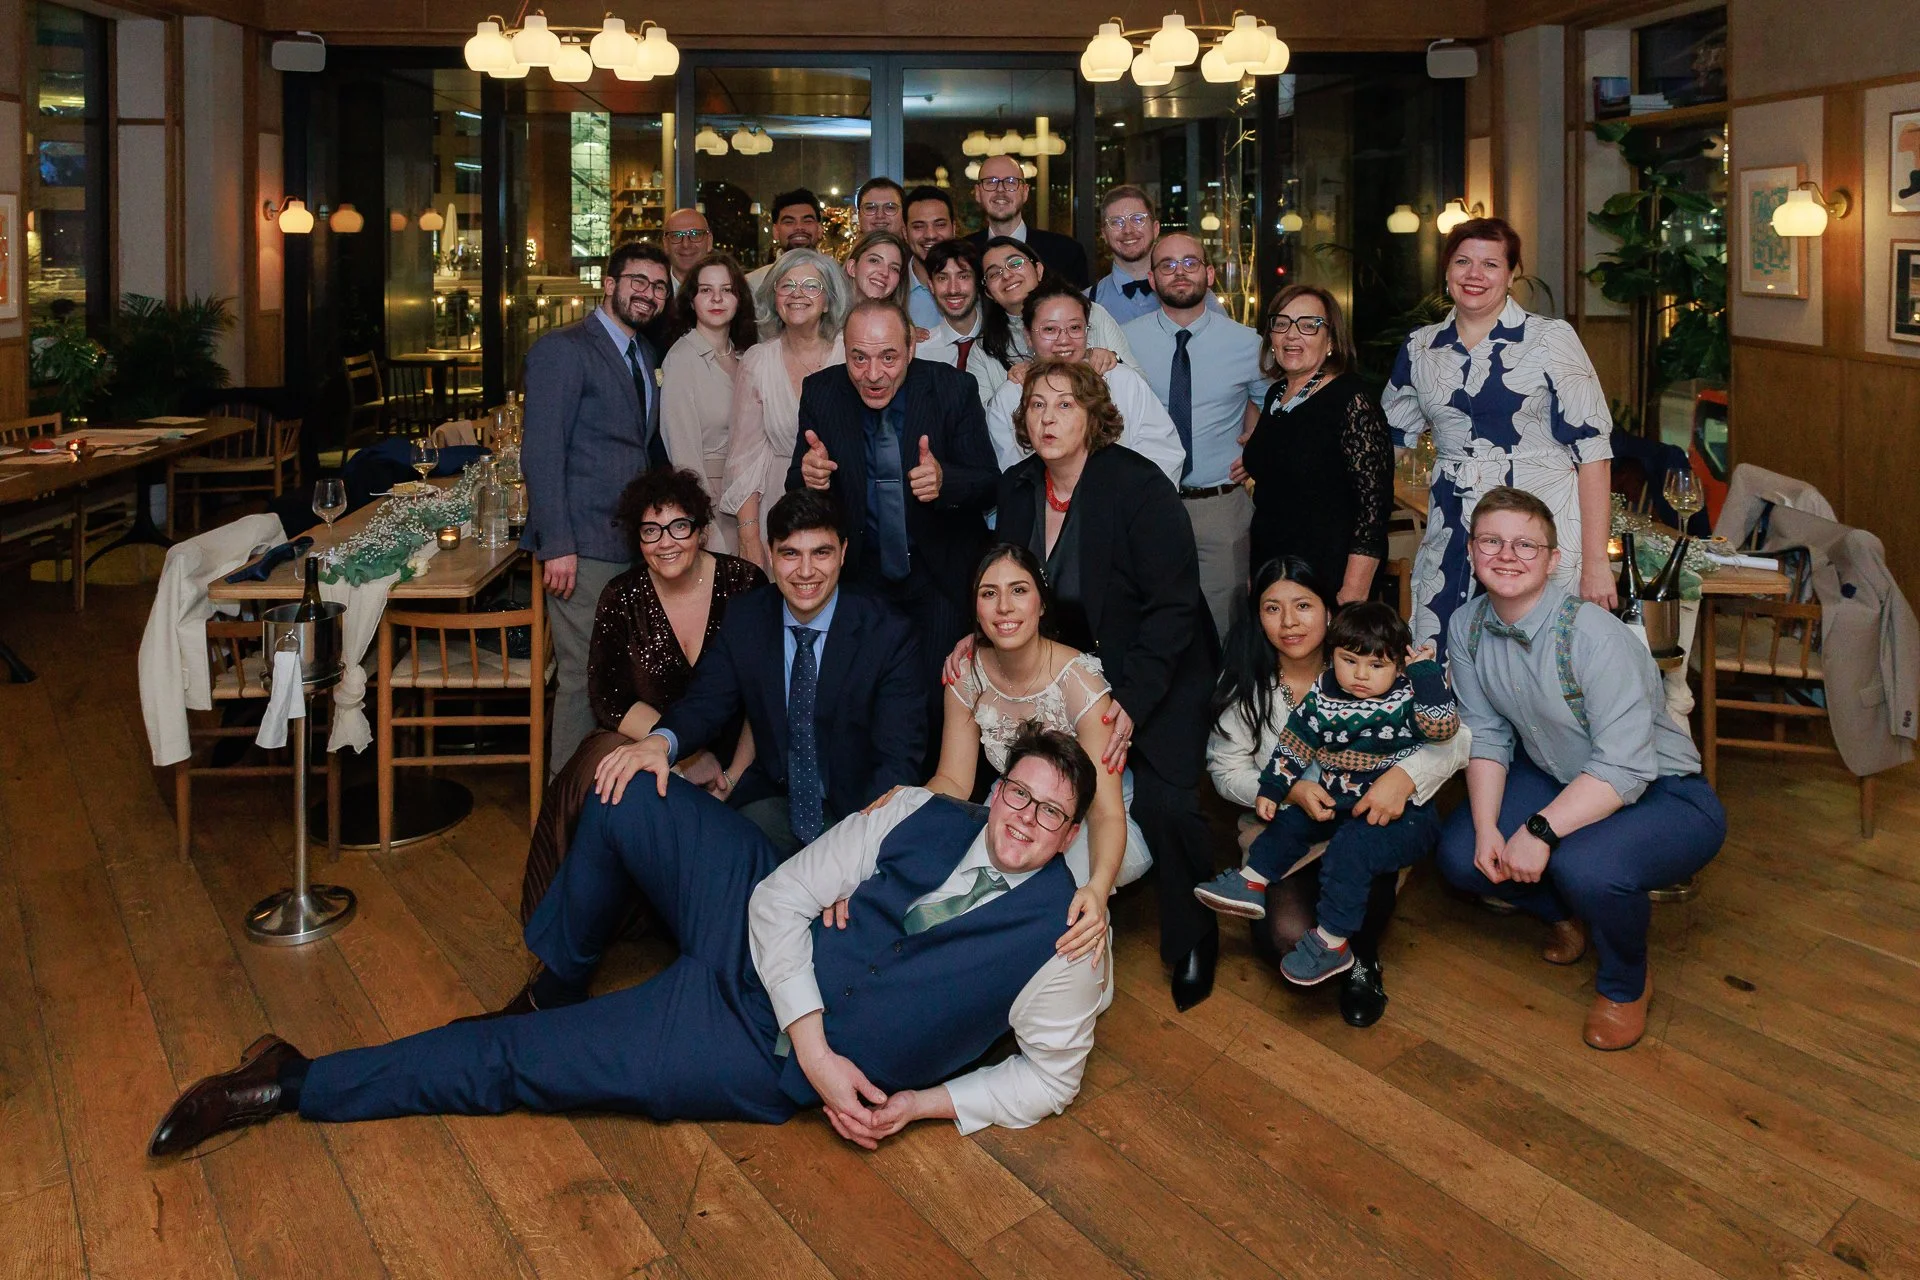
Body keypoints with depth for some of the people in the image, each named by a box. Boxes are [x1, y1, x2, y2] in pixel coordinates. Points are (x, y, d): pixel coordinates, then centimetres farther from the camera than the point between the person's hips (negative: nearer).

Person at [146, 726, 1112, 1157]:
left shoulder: (1061, 938, -11)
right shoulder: (923, 817, -5)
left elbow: (1052, 1076, -2)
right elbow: (782, 899, -6)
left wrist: (921, 1104, -15)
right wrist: (816, 1048, -17)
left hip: (767, 1064, -4)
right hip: (759, 943, 4)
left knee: (514, 1062, -8)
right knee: (632, 798, -9)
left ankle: (297, 1086, 11)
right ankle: (554, 981, 17)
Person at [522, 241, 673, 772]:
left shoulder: (645, 355, 18)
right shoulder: (563, 349, -7)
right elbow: (541, 454, -13)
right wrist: (557, 546, -19)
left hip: (635, 543, 8)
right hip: (584, 548, -7)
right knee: (585, 677, -5)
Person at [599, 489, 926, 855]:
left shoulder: (889, 636, -11)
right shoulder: (744, 620, 1)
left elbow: (899, 759, -14)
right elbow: (705, 703, -4)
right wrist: (659, 742, -29)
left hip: (858, 811, -3)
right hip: (772, 799, 3)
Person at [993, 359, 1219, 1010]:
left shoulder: (1139, 486, -19)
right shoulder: (1017, 488, -2)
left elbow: (1173, 605, -20)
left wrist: (1132, 703, -25)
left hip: (1159, 668, -5)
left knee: (1162, 800, -17)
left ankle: (1193, 941, 6)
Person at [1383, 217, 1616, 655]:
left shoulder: (1550, 339, -2)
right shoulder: (1420, 348, 10)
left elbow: (1592, 448, -5)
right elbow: (1384, 442, 21)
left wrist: (1595, 562, -10)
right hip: (1450, 541, 4)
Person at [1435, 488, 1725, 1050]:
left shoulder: (1593, 635, -29)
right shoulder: (1467, 627, -7)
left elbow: (1624, 767, -31)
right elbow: (1486, 735, -3)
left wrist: (1540, 830, -35)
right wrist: (1487, 826, -15)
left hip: (1660, 792, -7)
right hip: (1557, 776, 7)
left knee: (1586, 866, -35)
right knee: (1460, 855, -9)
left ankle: (1625, 983, 1)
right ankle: (1569, 916, 24)